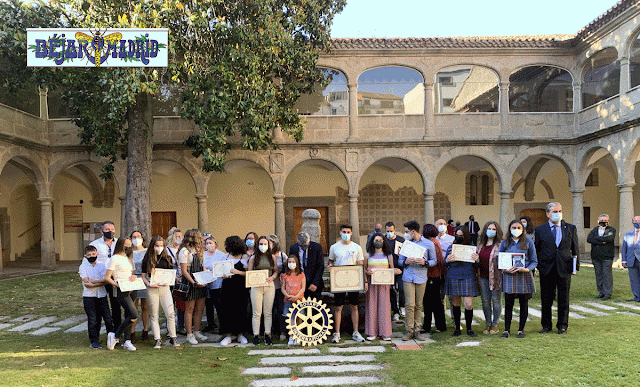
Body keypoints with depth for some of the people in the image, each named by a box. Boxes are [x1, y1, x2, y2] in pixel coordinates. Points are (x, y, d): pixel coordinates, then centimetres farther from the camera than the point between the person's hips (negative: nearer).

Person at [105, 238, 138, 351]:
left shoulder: (128, 259, 19)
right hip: (122, 291, -8)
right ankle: (115, 336, -1)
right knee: (134, 316, -16)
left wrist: (133, 276, 3)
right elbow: (107, 277, -8)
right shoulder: (115, 259, -5)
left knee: (128, 316, 8)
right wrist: (117, 285, -21)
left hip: (131, 290, 8)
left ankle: (127, 341, 14)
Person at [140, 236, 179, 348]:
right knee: (154, 316, 4)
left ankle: (172, 338, 8)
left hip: (165, 288, 1)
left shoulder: (167, 258, 8)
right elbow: (143, 276, 5)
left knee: (170, 314, -4)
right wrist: (149, 284, -12)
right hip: (152, 289, -1)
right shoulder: (147, 259, 3)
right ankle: (157, 340, 12)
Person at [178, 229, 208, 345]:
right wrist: (194, 283, -21)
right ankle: (189, 334, 10)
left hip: (200, 282, 7)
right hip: (189, 282, -7)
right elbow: (184, 271, -14)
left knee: (200, 308, 9)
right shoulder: (184, 251, -10)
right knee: (190, 309, 0)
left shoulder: (199, 250, 15)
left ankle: (196, 332, 20)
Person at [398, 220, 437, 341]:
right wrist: (406, 262, -10)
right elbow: (400, 261, 13)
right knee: (410, 305, -6)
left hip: (421, 278, 0)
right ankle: (408, 330, 3)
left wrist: (425, 262, -13)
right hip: (408, 277, 1)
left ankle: (417, 331, 14)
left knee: (419, 305, 5)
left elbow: (434, 261, 8)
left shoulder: (429, 244, 5)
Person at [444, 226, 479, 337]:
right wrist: (447, 261, -13)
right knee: (455, 304, 6)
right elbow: (444, 264, 9)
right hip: (453, 278, 1)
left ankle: (469, 329, 12)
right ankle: (457, 328, 19)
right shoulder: (451, 248, 9)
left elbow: (475, 267, 7)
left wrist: (477, 261, -15)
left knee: (469, 305, -5)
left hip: (468, 279, -1)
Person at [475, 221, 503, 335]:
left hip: (495, 277, -5)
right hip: (483, 277, 5)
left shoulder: (500, 245, -3)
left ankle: (495, 325, 15)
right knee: (485, 301, 9)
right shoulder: (480, 245, 13)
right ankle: (488, 323, 21)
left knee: (496, 300, 4)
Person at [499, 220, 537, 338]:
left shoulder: (528, 242, 3)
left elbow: (534, 261, 5)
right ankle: (507, 330, 11)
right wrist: (505, 269, -10)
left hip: (524, 277, 0)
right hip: (509, 276, 0)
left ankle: (521, 330, 18)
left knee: (524, 304, 7)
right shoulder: (505, 243, 6)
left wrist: (527, 269, -14)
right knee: (508, 304, 2)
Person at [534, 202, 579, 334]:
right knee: (546, 299, 6)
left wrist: (576, 266, 3)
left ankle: (562, 325, 21)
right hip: (546, 269, 0)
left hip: (564, 269, 1)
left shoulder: (571, 228, 6)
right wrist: (536, 266, 1)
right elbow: (536, 250, 7)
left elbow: (575, 249, 8)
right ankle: (546, 325, 18)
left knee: (564, 299, 7)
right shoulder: (540, 229, 3)